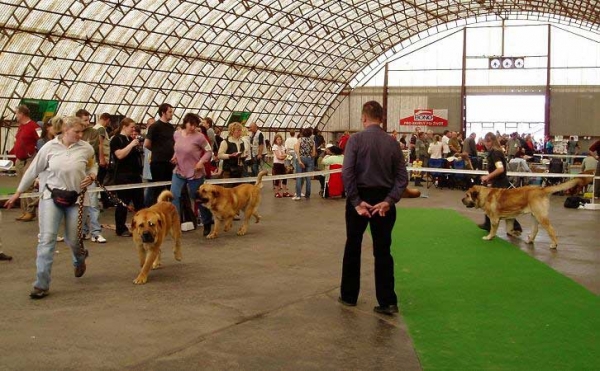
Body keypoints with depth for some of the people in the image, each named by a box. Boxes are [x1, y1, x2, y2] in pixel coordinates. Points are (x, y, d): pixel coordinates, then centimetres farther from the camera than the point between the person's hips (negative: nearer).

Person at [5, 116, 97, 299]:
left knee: (73, 239, 8)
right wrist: (18, 192, 8)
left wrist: (91, 177, -8)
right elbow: (33, 170, 3)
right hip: (51, 196, -1)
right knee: (47, 238, -9)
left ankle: (79, 260, 47)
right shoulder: (50, 147, -6)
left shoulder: (86, 148, -4)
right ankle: (42, 284, -4)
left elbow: (93, 167, 15)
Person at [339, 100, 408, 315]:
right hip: (383, 199, 2)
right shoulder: (392, 142, 2)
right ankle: (387, 301, 4)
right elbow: (402, 177, -3)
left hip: (360, 197, -2)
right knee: (383, 251, 8)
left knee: (353, 248, 13)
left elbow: (347, 173, -18)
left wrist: (356, 201, -14)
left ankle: (349, 296, 22)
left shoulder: (356, 139, -9)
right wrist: (389, 201, -9)